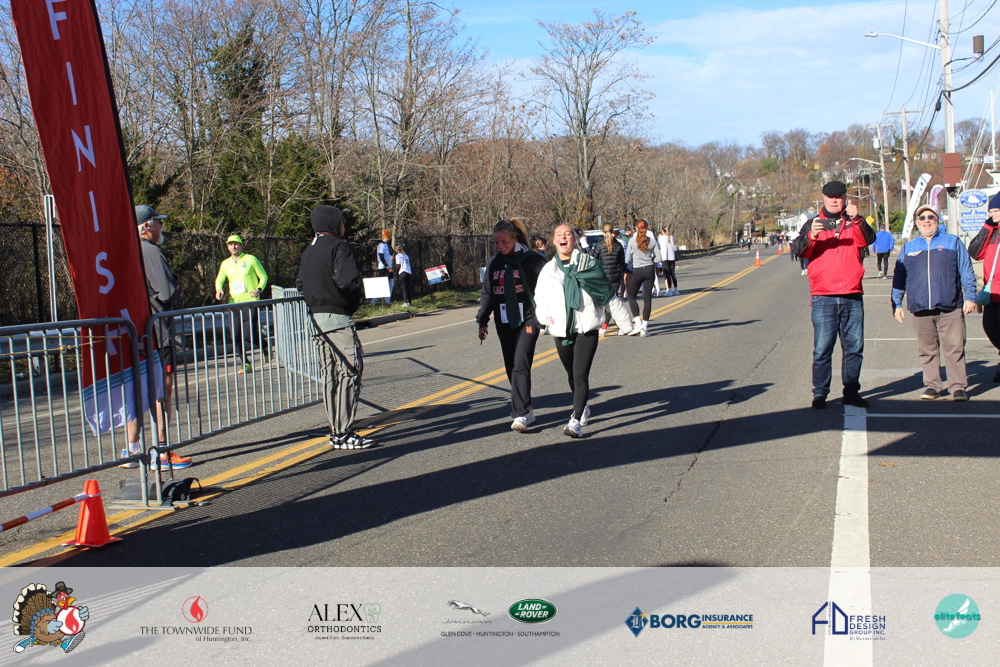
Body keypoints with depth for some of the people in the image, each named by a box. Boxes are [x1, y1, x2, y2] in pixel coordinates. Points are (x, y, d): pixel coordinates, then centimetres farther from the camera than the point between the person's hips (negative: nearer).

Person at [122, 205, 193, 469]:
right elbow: (168, 292, -20)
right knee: (162, 386, -6)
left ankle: (131, 451, 16)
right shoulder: (150, 252, -13)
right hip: (154, 328, -9)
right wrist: (177, 287, 2)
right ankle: (161, 453, -6)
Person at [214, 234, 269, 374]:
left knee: (249, 333, -11)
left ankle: (265, 348, 20)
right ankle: (245, 364, 12)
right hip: (234, 303, 5)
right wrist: (219, 290, 4)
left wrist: (259, 289, -14)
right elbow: (219, 280, 26)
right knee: (236, 336, -1)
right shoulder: (225, 264, 12)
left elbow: (263, 276, 4)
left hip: (250, 302, -5)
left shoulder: (251, 259, 0)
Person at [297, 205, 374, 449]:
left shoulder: (308, 252, 16)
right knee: (350, 371, -7)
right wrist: (359, 295, -6)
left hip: (316, 318, 9)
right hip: (338, 318, -9)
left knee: (331, 375, 12)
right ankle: (343, 433, -10)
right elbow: (347, 281, -23)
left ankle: (336, 432, 16)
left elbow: (300, 284, 17)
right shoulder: (339, 247, -10)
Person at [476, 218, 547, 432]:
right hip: (504, 322, 6)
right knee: (512, 368, 8)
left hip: (527, 320, -6)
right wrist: (482, 322, 12)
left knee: (521, 366, -14)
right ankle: (526, 410, 19)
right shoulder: (494, 263, 10)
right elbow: (487, 293, 15)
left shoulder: (531, 259, -5)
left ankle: (521, 414, -13)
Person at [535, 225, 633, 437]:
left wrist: (625, 323, 7)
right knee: (572, 374, 17)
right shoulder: (548, 270, 6)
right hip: (561, 331, 4)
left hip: (586, 329, -3)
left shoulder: (589, 264, -1)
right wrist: (544, 318, -7)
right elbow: (540, 299, 14)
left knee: (580, 375, -13)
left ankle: (576, 421, -15)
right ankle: (584, 407, 41)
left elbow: (609, 296, 4)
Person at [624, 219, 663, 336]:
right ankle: (644, 326, 4)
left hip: (637, 271, -2)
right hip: (649, 270, 2)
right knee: (647, 298, 6)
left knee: (631, 296, 11)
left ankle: (638, 322, -5)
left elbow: (628, 259, -3)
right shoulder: (652, 241, -1)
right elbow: (659, 258, -1)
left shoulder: (632, 241, -6)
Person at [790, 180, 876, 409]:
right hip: (823, 297, -2)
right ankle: (819, 393, 5)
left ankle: (851, 392, 17)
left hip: (852, 296, 2)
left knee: (854, 346, 7)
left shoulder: (855, 224, 10)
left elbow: (868, 239, -10)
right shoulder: (813, 223, 8)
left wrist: (856, 219, -28)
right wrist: (811, 236, -28)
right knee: (822, 348, -2)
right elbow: (800, 250, -7)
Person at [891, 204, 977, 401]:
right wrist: (897, 304, 10)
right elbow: (898, 278, 17)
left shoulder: (953, 242, 13)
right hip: (920, 309, 2)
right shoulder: (907, 248, 17)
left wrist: (970, 297, 1)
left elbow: (966, 272, 10)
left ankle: (958, 386, 0)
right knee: (927, 350, 4)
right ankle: (931, 386, 12)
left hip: (950, 308, -2)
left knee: (954, 348, -5)